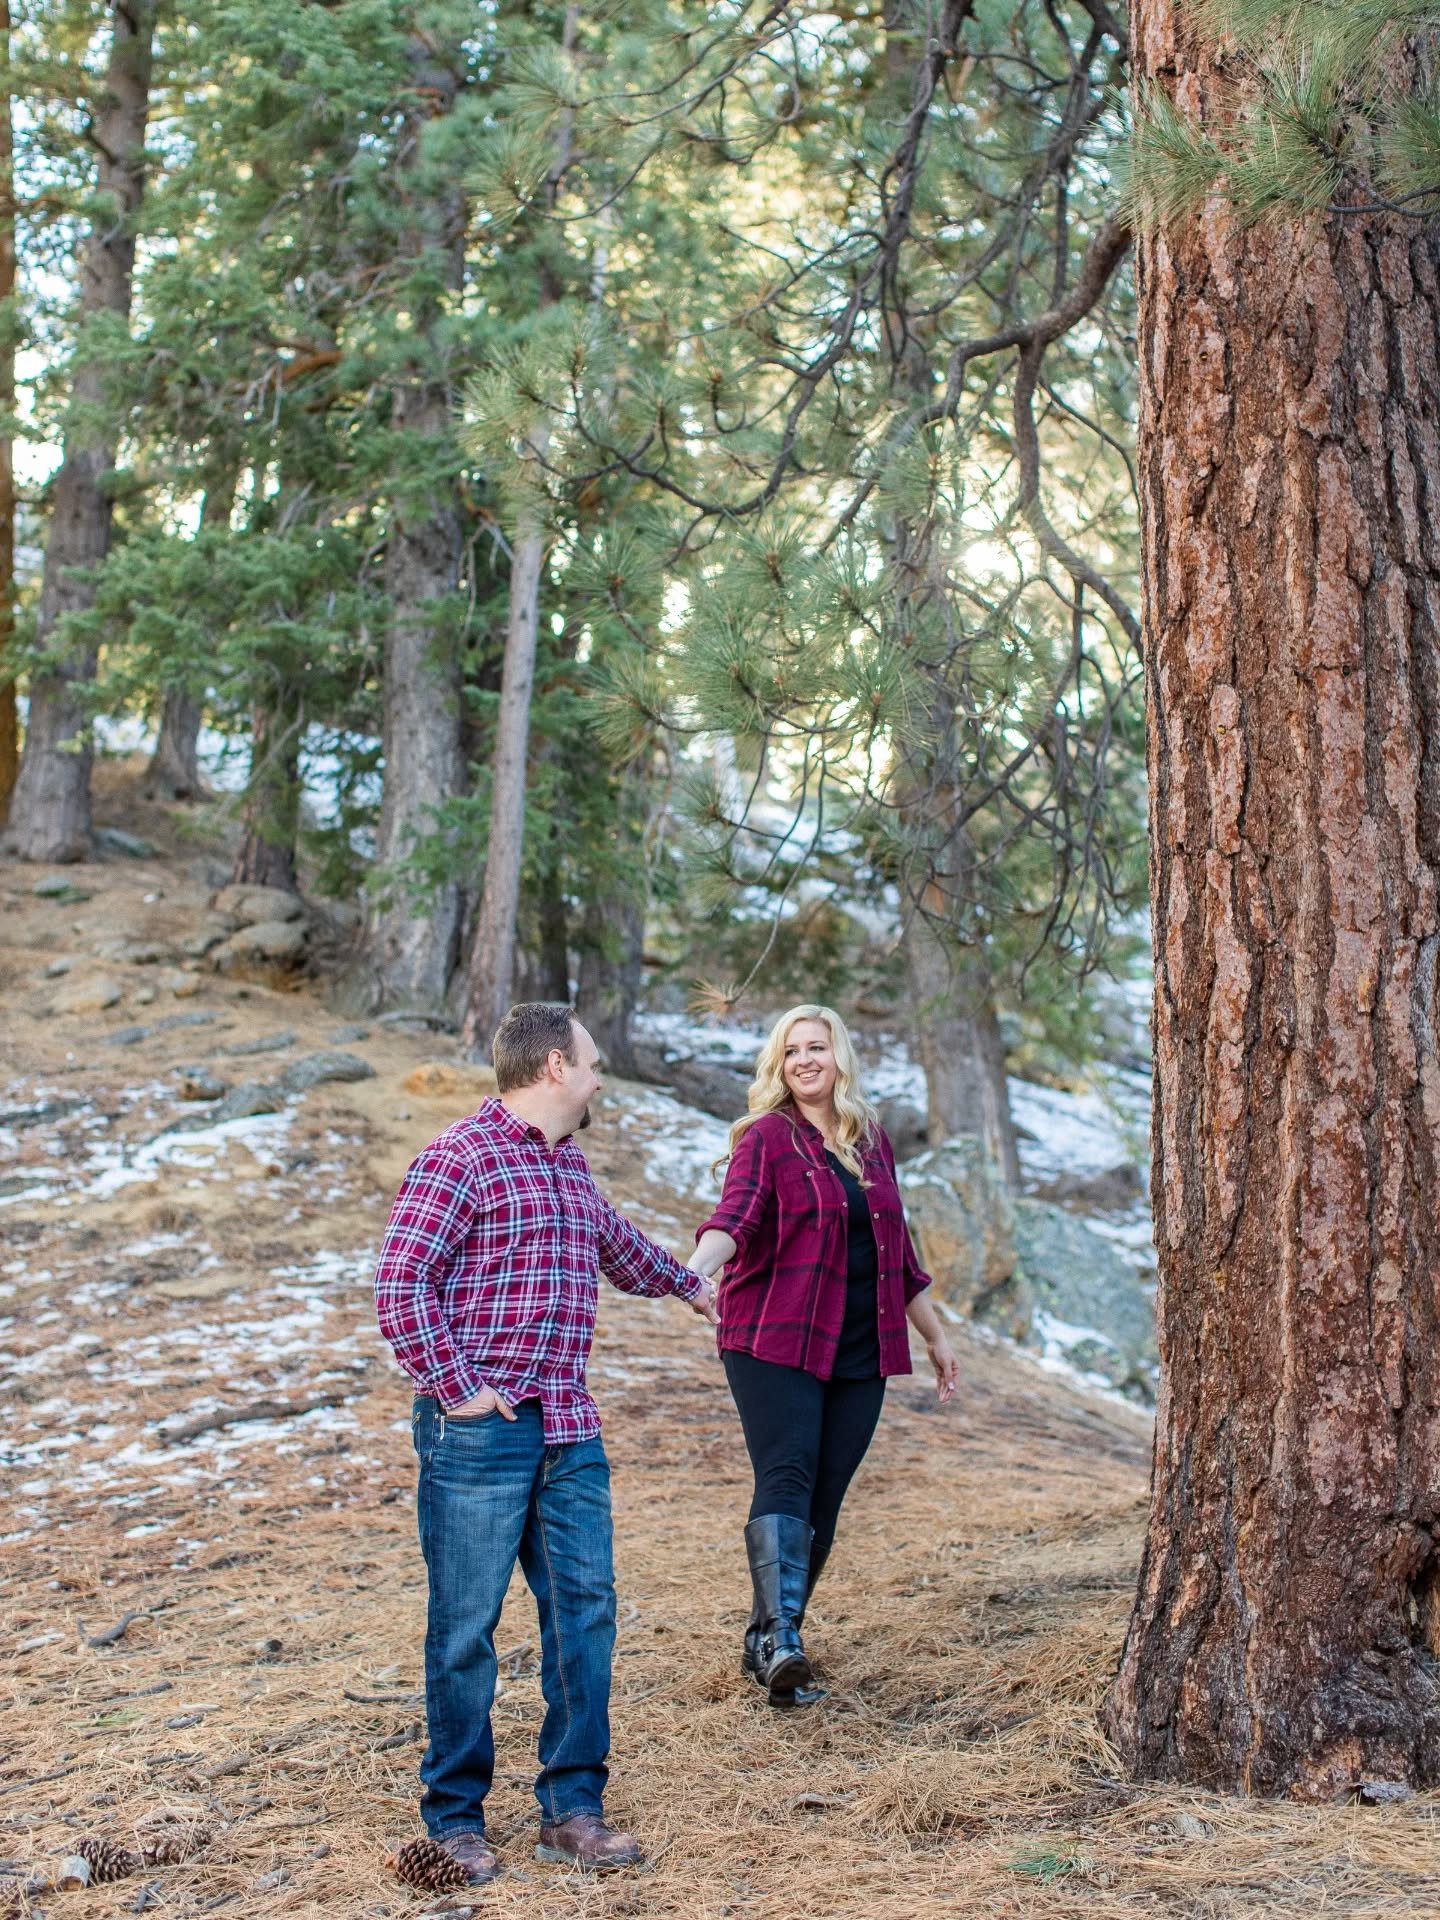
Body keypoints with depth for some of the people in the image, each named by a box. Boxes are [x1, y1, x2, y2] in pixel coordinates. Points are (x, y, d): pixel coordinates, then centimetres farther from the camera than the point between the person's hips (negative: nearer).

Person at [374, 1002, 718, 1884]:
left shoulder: (572, 1167, 18)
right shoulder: (461, 1158, -9)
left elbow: (619, 1245, 37)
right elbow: (400, 1284, -14)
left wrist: (689, 1284, 52)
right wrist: (457, 1388, -15)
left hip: (569, 1432, 8)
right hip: (479, 1434, -8)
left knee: (584, 1608, 6)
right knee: (467, 1625, 0)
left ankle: (574, 1809, 17)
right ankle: (456, 1818, 14)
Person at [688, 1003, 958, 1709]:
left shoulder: (872, 1140, 15)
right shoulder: (766, 1136, -2)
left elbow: (897, 1248, 23)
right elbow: (736, 1213, -21)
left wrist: (934, 1333, 25)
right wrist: (697, 1266, -41)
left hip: (859, 1355, 5)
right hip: (776, 1342, -5)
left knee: (824, 1501, 3)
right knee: (787, 1479, -18)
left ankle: (766, 1646, 11)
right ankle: (779, 1637, -27)